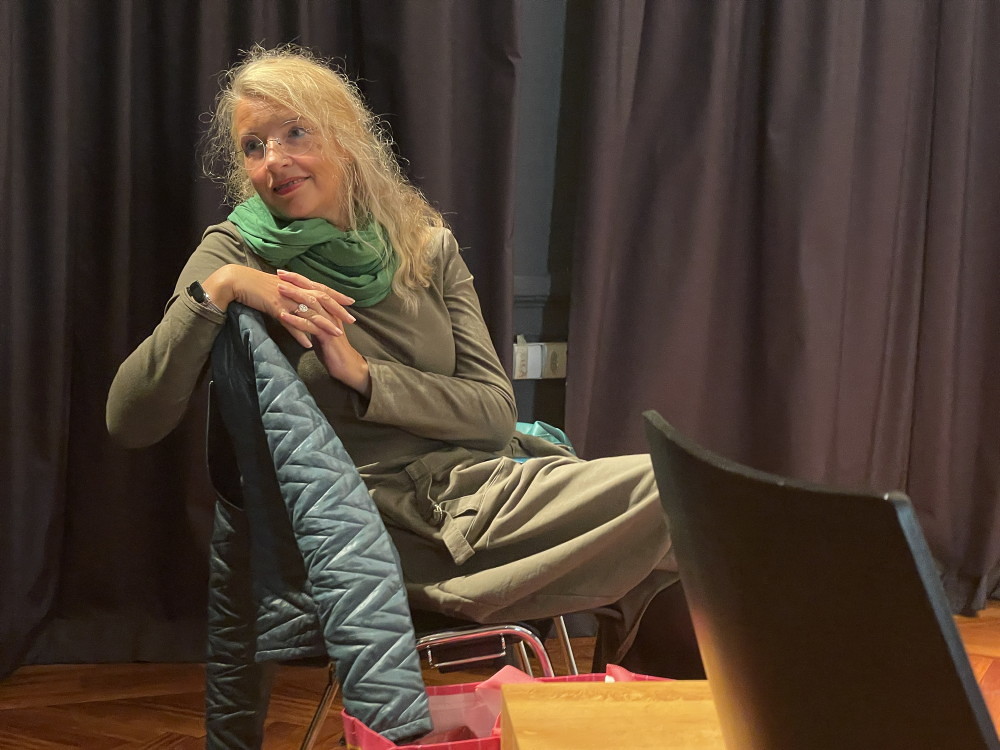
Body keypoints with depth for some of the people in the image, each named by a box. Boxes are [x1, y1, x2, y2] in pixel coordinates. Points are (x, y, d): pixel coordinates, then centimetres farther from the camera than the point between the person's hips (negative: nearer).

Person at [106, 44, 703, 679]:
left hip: (493, 475, 5)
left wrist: (361, 373, -12)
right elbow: (131, 422, -14)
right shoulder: (237, 255, -3)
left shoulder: (426, 245, 8)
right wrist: (215, 291, -25)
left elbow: (496, 411, 1)